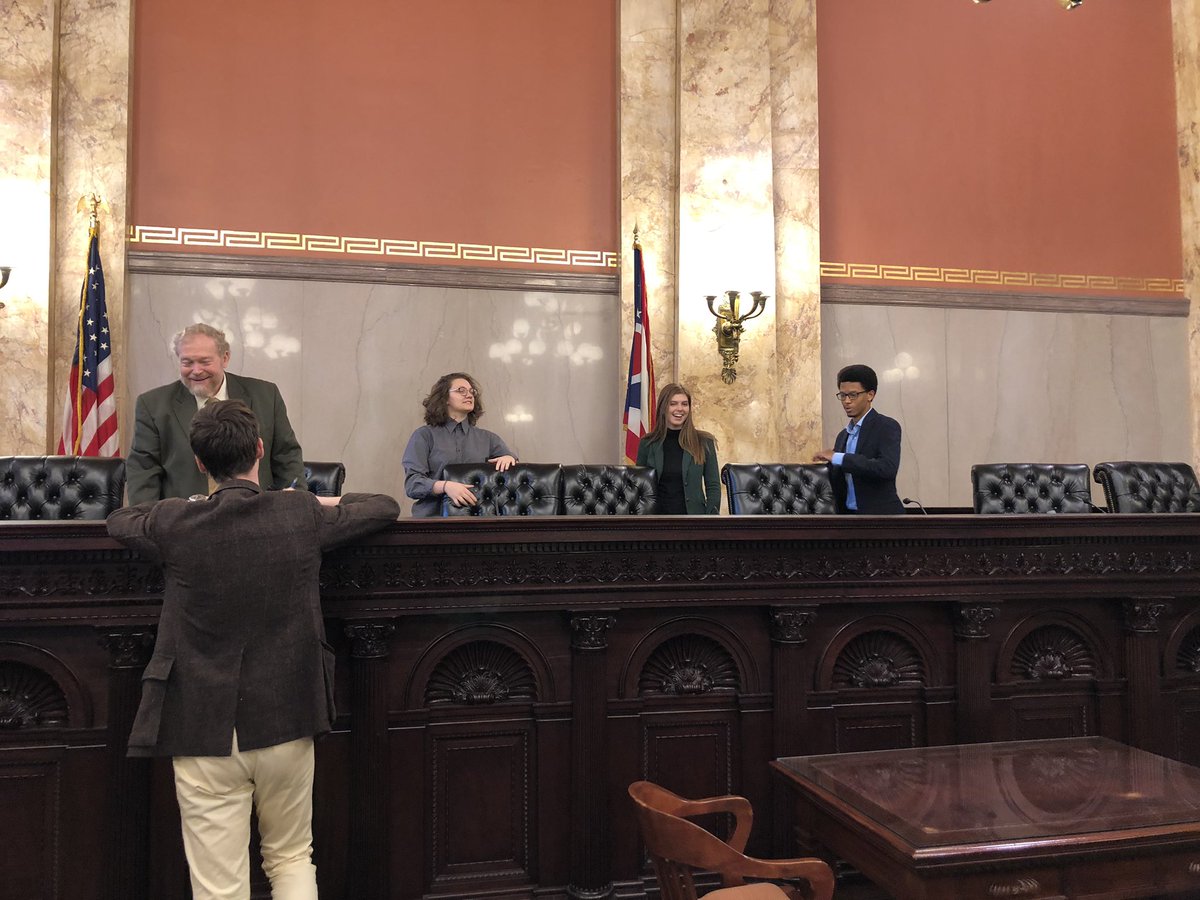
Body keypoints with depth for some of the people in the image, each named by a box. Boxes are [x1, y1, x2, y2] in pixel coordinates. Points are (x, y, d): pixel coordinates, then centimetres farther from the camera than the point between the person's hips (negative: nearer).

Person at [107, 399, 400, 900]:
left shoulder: (176, 525, -10)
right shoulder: (303, 515, -8)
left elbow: (118, 519, 14)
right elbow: (387, 507, 9)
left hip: (205, 731, -1)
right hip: (285, 723, 1)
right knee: (291, 859, 21)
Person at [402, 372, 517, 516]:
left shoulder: (487, 438, 17)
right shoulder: (424, 435, 8)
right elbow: (412, 483, -3)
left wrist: (508, 458, -10)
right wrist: (445, 486, -21)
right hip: (432, 517, -7)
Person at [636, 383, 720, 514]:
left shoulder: (704, 442, 3)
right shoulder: (647, 444, 5)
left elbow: (713, 486, 4)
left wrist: (712, 515, -6)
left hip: (693, 513, -1)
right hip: (658, 514, 1)